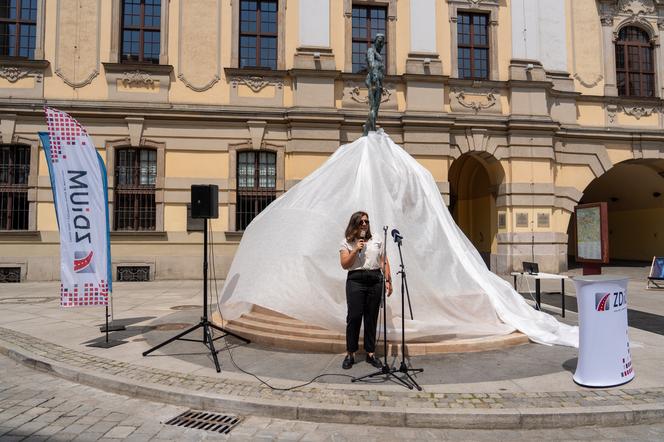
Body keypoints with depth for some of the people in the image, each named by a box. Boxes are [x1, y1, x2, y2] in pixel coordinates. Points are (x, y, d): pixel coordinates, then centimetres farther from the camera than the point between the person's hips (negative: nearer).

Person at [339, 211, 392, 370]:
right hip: (355, 280, -2)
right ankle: (350, 354, 7)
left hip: (375, 280, 3)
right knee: (354, 317, -5)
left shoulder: (377, 240, 13)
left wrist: (388, 281, 3)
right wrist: (356, 250, -11)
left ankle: (370, 353, 15)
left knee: (371, 318, 5)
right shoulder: (347, 242, 6)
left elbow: (385, 262, 11)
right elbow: (345, 265, -2)